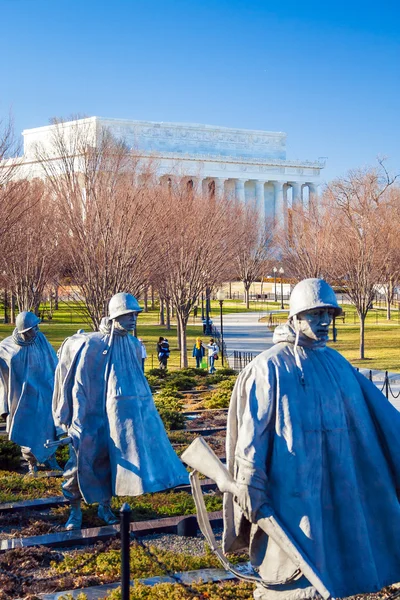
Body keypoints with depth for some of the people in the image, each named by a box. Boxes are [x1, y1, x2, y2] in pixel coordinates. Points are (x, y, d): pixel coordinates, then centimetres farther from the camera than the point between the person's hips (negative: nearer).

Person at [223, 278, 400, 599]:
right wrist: (251, 489, -13)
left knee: (330, 568, 13)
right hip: (291, 491, -6)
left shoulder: (337, 363, 10)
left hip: (337, 489, 6)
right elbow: (252, 432, -10)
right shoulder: (270, 366, -8)